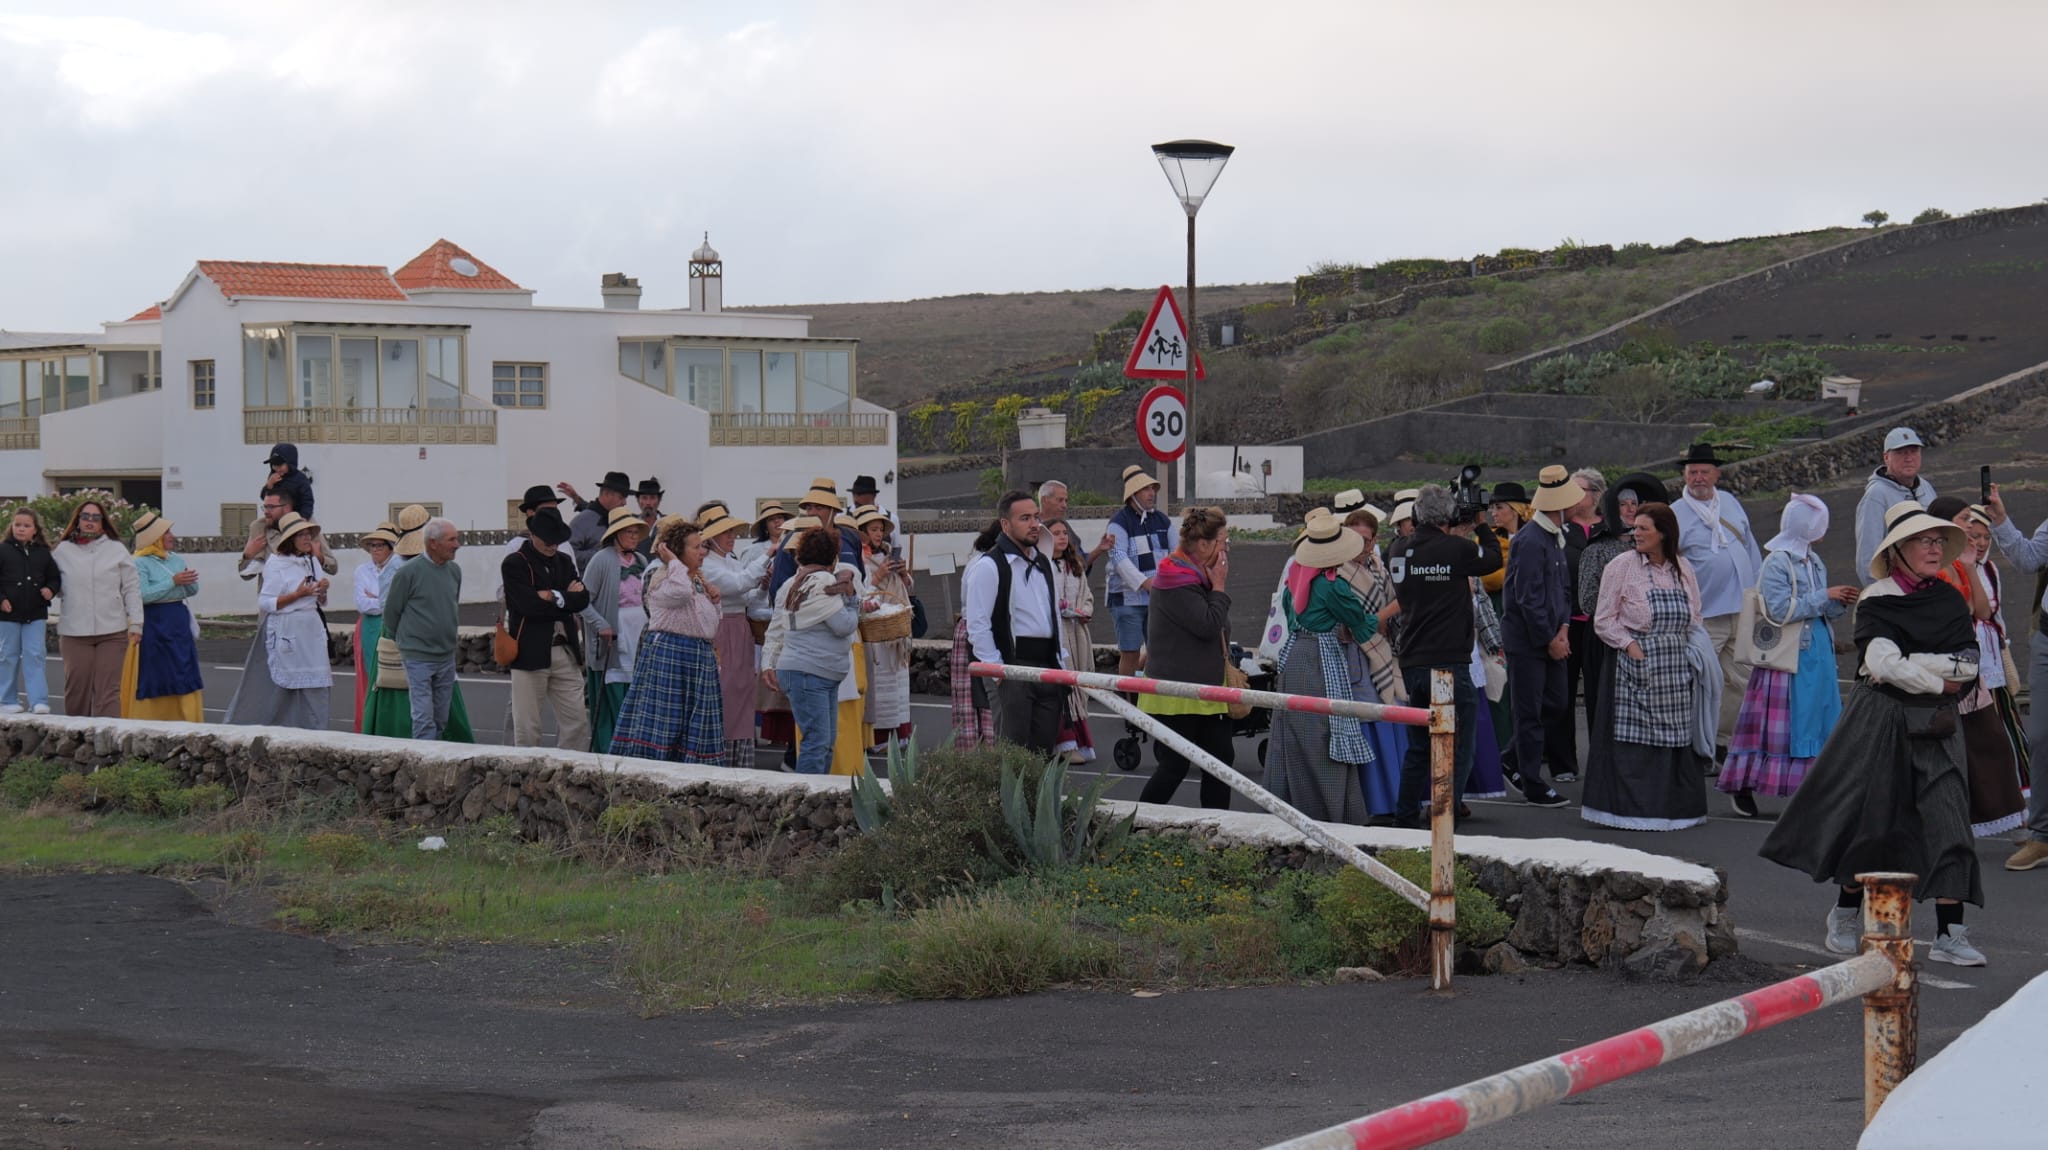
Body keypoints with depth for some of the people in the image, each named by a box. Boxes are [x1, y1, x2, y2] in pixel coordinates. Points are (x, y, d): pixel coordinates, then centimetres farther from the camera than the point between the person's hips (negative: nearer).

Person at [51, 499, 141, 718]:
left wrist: (136, 623, 0)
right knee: (77, 690, 3)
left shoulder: (117, 550, 7)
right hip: (74, 633, 1)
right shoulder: (62, 551, 8)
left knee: (109, 691, -4)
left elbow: (131, 589, 6)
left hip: (112, 632, -1)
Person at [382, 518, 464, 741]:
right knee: (424, 718, -9)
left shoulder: (454, 571, 7)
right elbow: (391, 612, -1)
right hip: (418, 657, -6)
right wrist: (402, 642, 9)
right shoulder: (409, 573, -12)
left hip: (447, 657, 6)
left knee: (441, 718, 10)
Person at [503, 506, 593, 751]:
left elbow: (583, 599, 2)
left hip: (566, 653, 5)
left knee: (578, 721, 3)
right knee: (527, 727, 0)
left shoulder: (565, 562, 15)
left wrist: (555, 597, -12)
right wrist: (567, 597, -8)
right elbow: (529, 605, -17)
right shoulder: (514, 564, -4)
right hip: (530, 654, -5)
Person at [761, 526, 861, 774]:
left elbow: (776, 630, 19)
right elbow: (845, 625, -11)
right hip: (808, 673, -10)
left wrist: (770, 664, 20)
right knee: (817, 742, -11)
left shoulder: (790, 585, 16)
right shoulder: (823, 584, -14)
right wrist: (851, 596, 2)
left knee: (828, 742, 12)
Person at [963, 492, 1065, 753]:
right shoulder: (989, 565, -8)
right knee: (1013, 748, -8)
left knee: (1045, 746, 8)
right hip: (1015, 666, -7)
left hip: (1048, 662, 7)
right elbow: (977, 623, -12)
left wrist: (1061, 659, 17)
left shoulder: (1043, 563, 17)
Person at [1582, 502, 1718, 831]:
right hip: (1634, 665, -4)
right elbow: (1603, 621, -3)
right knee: (1633, 737, -7)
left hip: (1676, 666, 4)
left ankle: (1674, 808, 13)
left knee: (1675, 737, 6)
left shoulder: (1683, 568, 11)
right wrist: (1630, 645, -15)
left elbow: (1694, 618, 19)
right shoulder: (1621, 567, -2)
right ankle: (1630, 809, -2)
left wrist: (1689, 649, 2)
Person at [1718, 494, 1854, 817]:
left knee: (1819, 720, 6)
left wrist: (1840, 604, -1)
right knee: (1781, 725, -5)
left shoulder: (1813, 562, 13)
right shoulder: (1776, 563, -12)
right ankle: (1742, 787, 4)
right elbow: (1781, 610, -20)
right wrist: (1824, 596, -16)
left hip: (1818, 651, 8)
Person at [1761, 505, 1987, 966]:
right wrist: (1938, 682, -8)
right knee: (1871, 819, 1)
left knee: (1946, 820, -6)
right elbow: (1882, 663, -16)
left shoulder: (1950, 601, 8)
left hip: (1935, 725, 4)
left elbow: (1968, 664, -1)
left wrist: (1908, 664, -11)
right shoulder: (1876, 600, -4)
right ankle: (1845, 916, 21)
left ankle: (1949, 934, -6)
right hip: (1879, 719, -4)